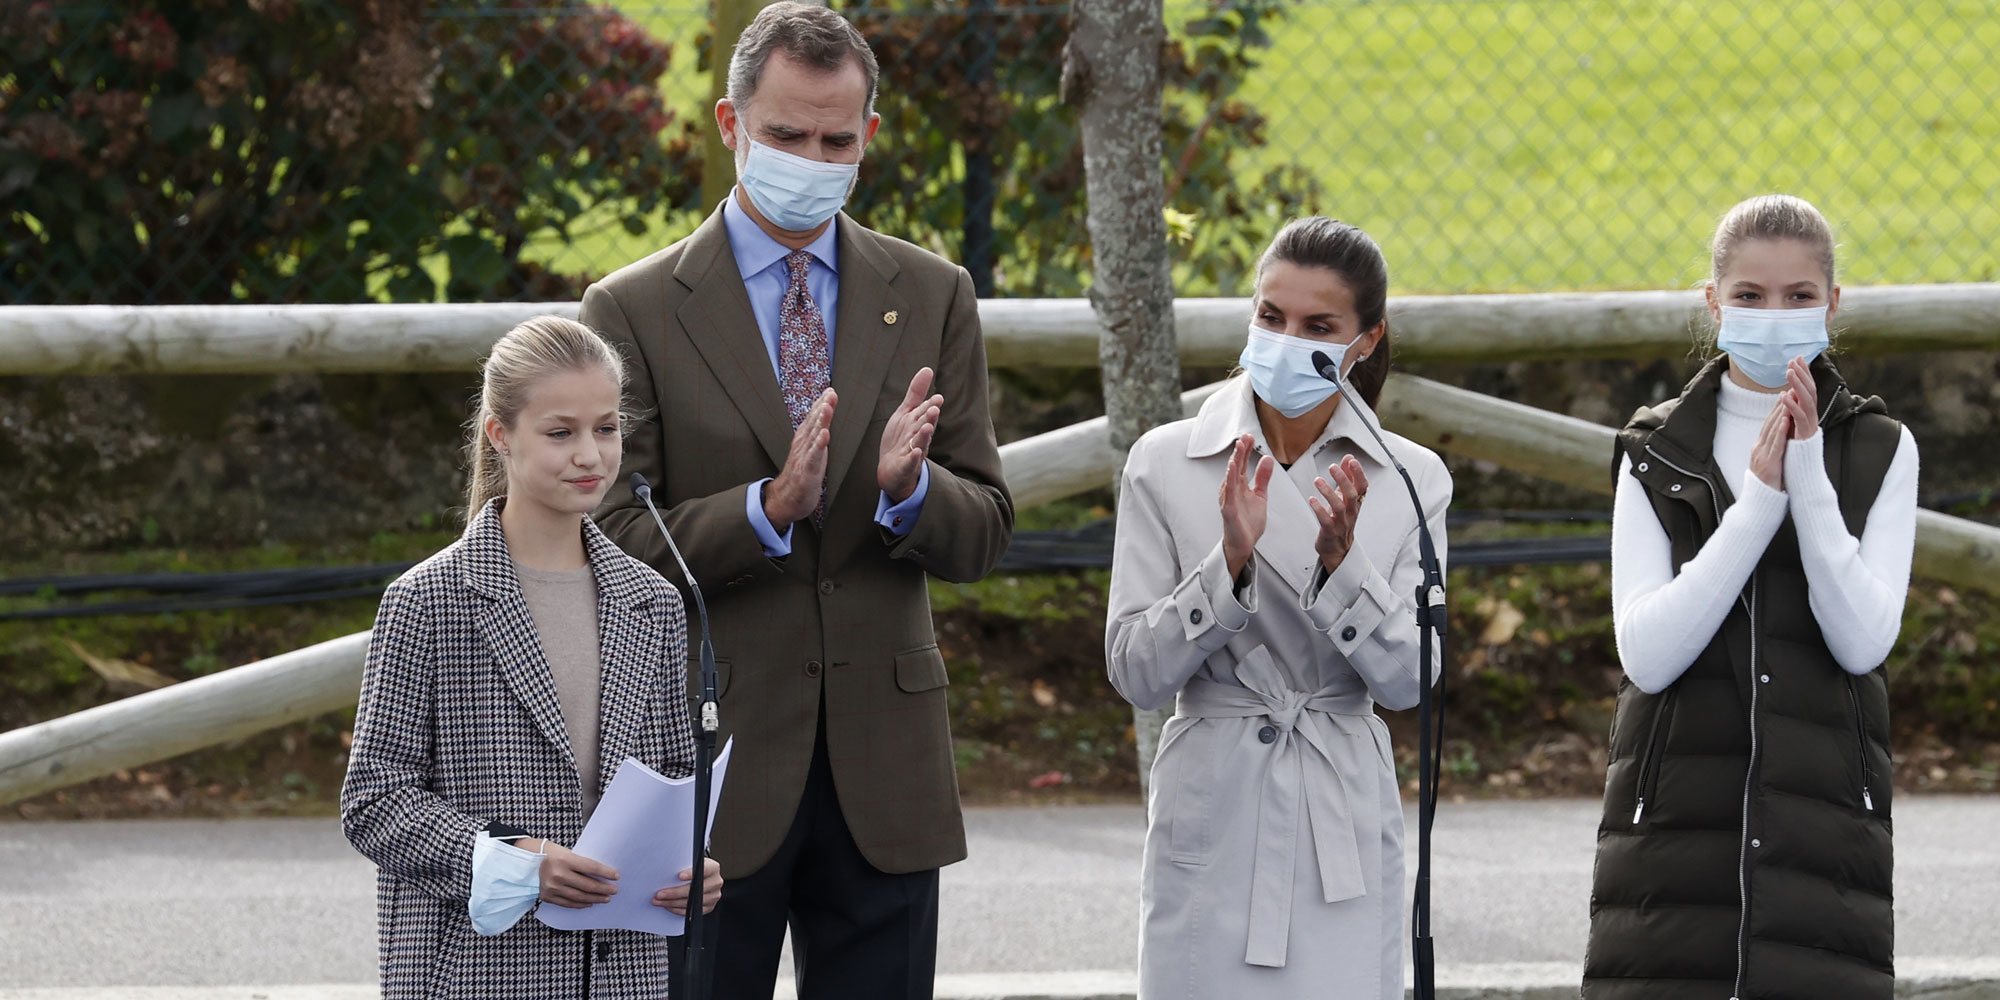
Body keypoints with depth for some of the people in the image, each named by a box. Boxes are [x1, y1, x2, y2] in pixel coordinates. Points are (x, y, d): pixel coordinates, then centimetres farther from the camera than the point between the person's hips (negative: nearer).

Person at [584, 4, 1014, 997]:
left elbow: (983, 533, 6)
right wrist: (769, 509, -22)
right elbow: (614, 542, -7)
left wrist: (907, 486, -17)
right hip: (712, 765, -3)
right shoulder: (636, 311, -2)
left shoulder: (932, 297, 8)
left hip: (882, 766, 3)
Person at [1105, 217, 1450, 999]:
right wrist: (1231, 561, -18)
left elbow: (1409, 681, -3)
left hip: (1342, 824, 1)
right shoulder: (1165, 466, -1)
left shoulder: (1411, 481, 2)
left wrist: (1340, 562, -18)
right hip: (1211, 818, -1)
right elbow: (1135, 672, -5)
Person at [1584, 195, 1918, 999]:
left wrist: (1809, 477, -13)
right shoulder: (1657, 455, 7)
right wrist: (1758, 501, -12)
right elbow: (1648, 654, -6)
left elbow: (1862, 640, -6)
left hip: (1823, 826, 0)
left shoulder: (1880, 452, 8)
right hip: (1676, 828, 0)